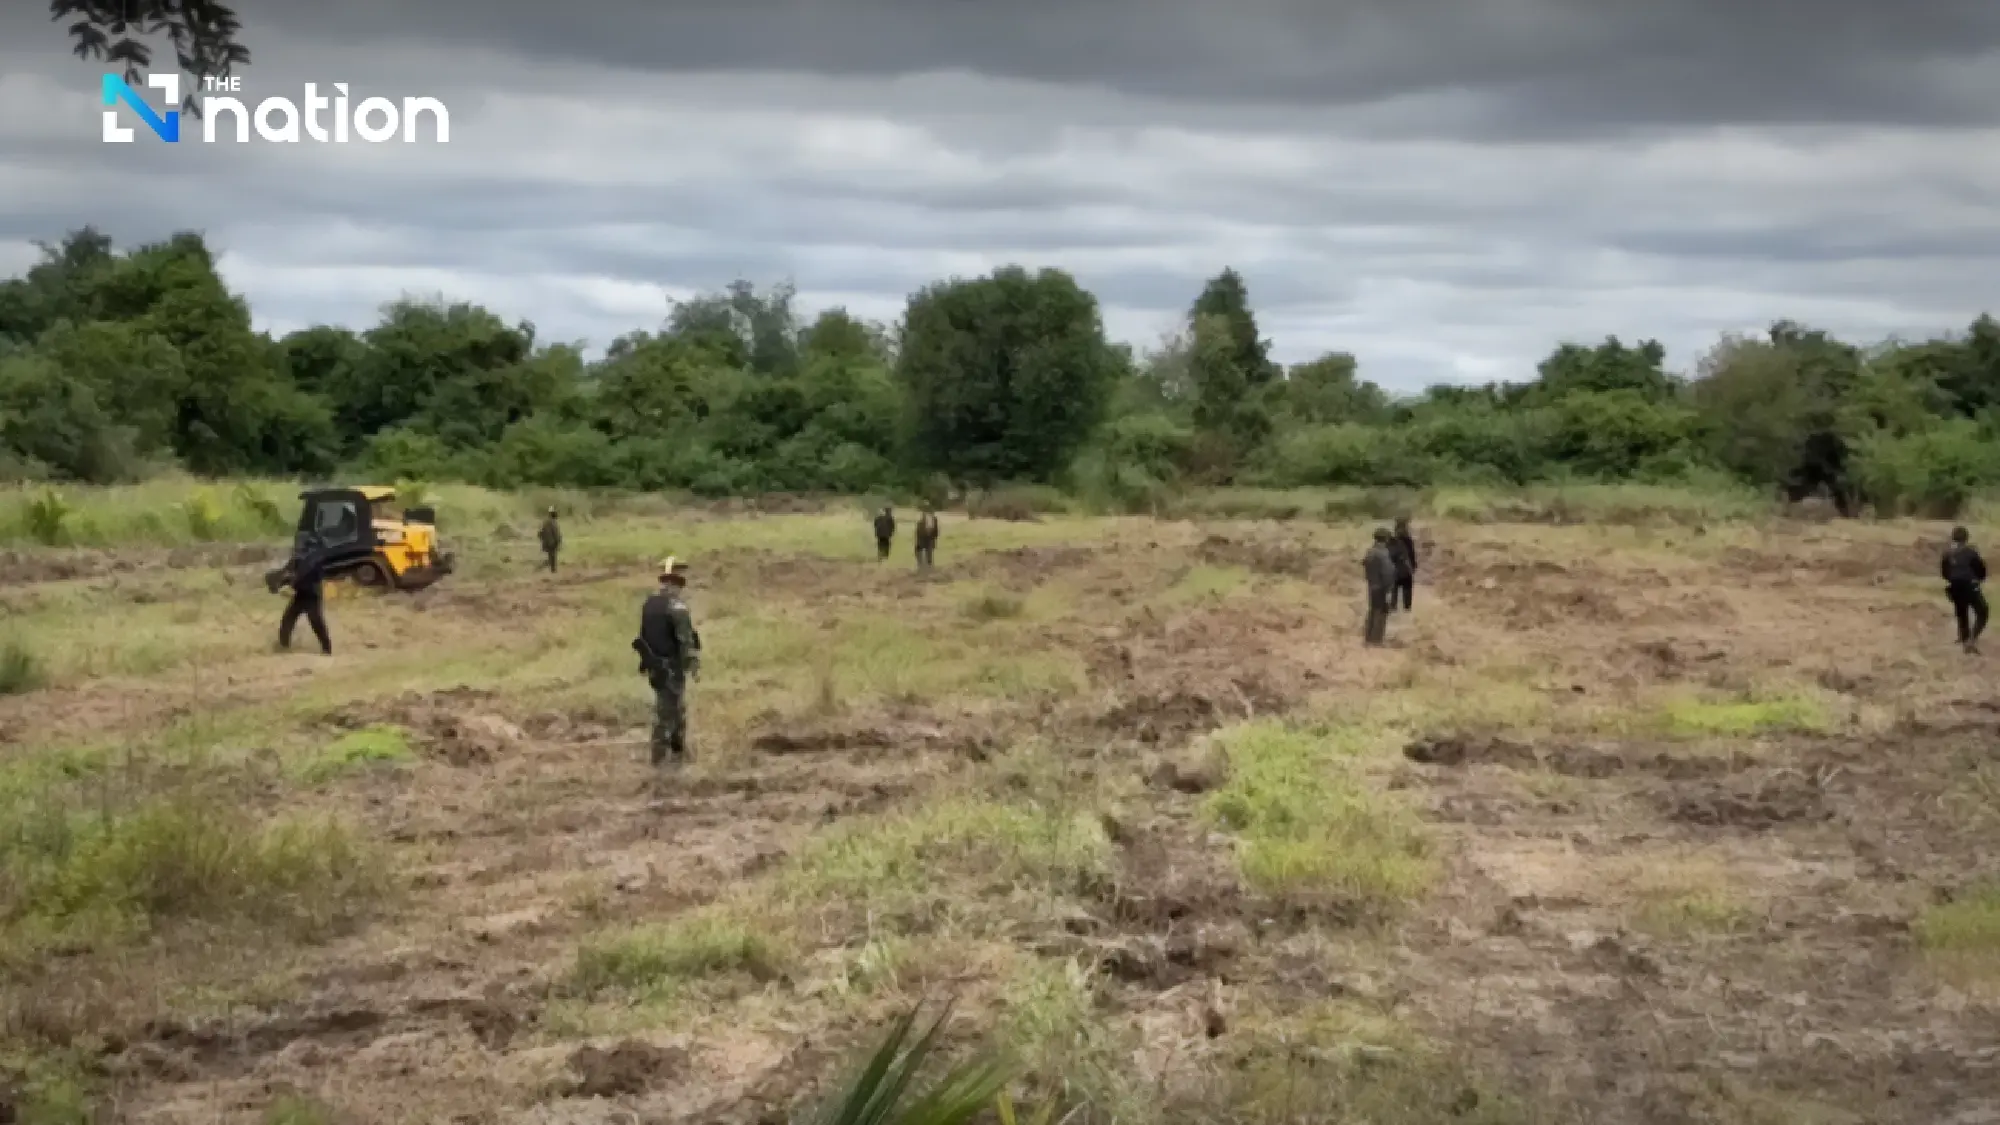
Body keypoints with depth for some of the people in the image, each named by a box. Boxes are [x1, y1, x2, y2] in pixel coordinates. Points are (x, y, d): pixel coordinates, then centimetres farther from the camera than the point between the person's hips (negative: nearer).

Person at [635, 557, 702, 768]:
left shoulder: (649, 603, 8)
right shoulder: (677, 605, -18)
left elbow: (643, 635, 15)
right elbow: (686, 639, -21)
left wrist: (649, 660, 23)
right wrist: (694, 666, -17)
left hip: (654, 665, 8)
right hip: (672, 666, -8)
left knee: (677, 707, 20)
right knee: (665, 710, -2)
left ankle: (678, 750, 29)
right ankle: (660, 756, 2)